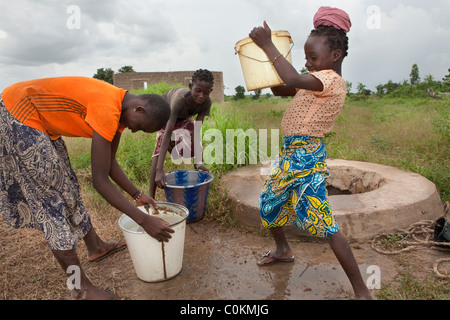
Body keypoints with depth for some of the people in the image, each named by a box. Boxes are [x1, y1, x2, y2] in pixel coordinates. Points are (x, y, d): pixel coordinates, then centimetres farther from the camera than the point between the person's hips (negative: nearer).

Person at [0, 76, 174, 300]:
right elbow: (100, 181, -30)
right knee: (52, 199, -9)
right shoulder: (107, 111, -32)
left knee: (67, 189, 16)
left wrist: (137, 195, 4)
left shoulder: (121, 108, -2)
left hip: (42, 122, 10)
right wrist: (144, 220, -27)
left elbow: (110, 163, 6)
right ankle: (81, 288, 1)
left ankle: (96, 247, 33)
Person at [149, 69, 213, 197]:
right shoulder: (180, 99, -46)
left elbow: (196, 132, -33)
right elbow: (168, 133, -52)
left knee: (195, 145, -3)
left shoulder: (206, 103, -33)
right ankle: (151, 196, -23)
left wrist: (197, 162, -40)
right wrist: (159, 170, -59)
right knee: (161, 145, -22)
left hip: (184, 116, 5)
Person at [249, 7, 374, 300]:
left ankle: (362, 291, 8)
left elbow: (293, 80, -32)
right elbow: (280, 89, 20)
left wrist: (267, 44, -22)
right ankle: (283, 250, 47)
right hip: (290, 154, 10)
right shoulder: (317, 80, 14)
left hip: (307, 159, -10)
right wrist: (266, 57, 6)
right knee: (268, 205, 22)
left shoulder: (332, 80, -14)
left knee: (324, 224, -9)